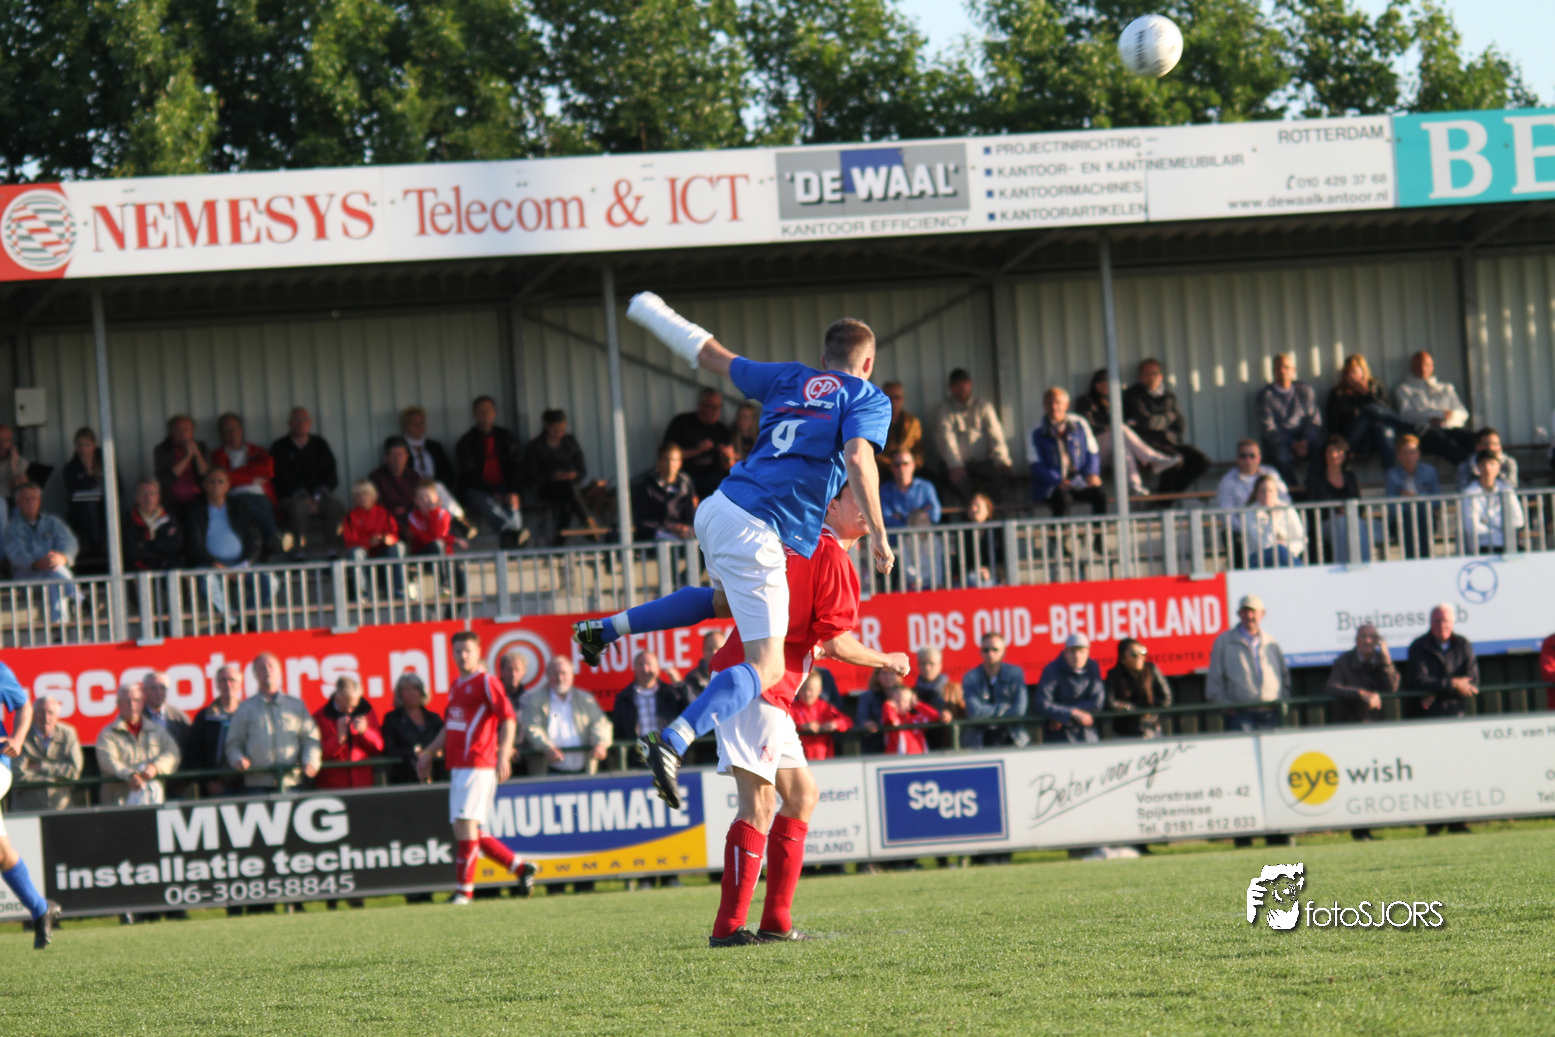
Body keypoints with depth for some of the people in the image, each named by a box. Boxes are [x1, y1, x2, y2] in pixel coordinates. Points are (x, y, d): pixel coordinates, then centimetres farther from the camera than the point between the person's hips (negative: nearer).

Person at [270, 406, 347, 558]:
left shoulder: (319, 445, 19)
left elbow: (331, 476, 10)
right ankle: (298, 552, -41)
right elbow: (282, 479, -3)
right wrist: (303, 497, -16)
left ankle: (332, 551, -31)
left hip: (320, 495, 3)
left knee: (336, 506, -31)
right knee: (298, 508, -39)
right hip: (291, 498, -3)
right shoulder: (280, 448, 10)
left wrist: (317, 496, -9)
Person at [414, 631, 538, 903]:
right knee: (463, 828, 8)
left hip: (479, 765, -9)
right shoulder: (456, 686, 20)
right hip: (457, 766, 9)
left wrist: (504, 755, -25)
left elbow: (508, 718, -14)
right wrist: (429, 753, 28)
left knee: (466, 823, -12)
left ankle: (464, 889, -9)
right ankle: (521, 868, 17)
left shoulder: (486, 682, -6)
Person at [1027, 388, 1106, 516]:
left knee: (1100, 495, -25)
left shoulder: (1079, 424, 8)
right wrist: (1058, 481, -21)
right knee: (1063, 500, -35)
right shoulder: (1037, 432, -1)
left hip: (1078, 482, 3)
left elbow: (1093, 453, 14)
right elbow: (1037, 466, -5)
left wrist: (1092, 474, -8)